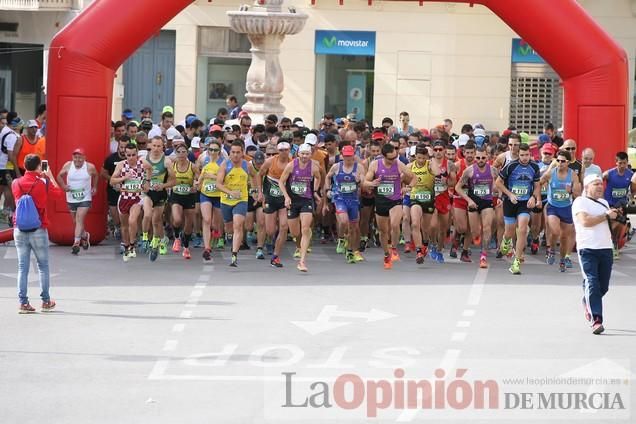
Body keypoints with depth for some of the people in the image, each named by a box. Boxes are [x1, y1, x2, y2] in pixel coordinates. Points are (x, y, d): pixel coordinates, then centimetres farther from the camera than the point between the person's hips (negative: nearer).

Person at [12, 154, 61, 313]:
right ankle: (46, 301, 14)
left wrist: (39, 178, 23)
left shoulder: (16, 183, -1)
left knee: (23, 267, 5)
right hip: (38, 230, -3)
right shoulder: (43, 184, -10)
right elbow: (57, 191, 8)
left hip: (19, 230, 3)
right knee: (43, 266, 10)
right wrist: (49, 176, 19)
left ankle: (23, 303, 1)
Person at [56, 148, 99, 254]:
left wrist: (94, 187, 6)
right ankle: (84, 235, 43)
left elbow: (96, 175, 12)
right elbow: (59, 176, 6)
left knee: (79, 219, -17)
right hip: (71, 199, 3)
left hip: (85, 199, -3)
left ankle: (76, 243, -19)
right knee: (75, 221, 16)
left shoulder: (90, 167, -9)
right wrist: (63, 185, -10)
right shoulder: (68, 166, -7)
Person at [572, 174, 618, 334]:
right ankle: (596, 320, -16)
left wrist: (615, 217, 7)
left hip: (606, 248, 7)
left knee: (603, 286, 9)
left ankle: (588, 303, 38)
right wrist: (606, 216, -12)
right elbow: (585, 221, -17)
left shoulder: (604, 203, 22)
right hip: (587, 248, -7)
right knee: (592, 284, -13)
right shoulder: (580, 202, -2)